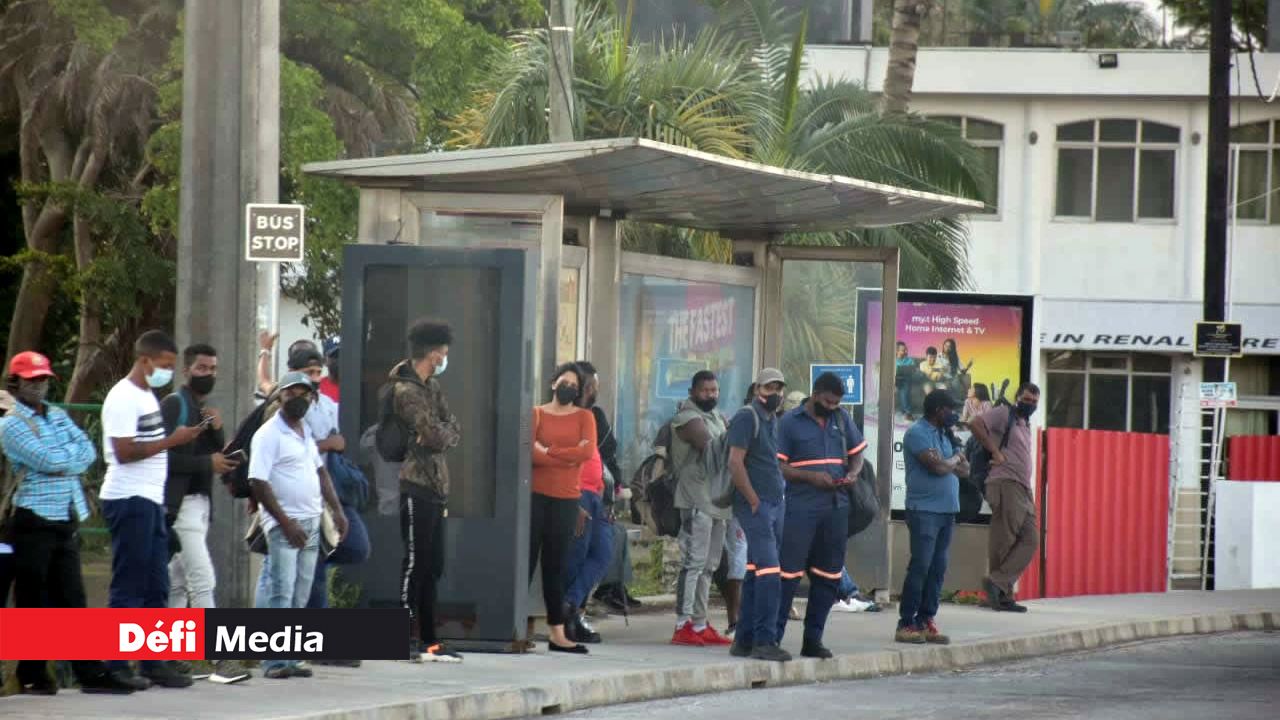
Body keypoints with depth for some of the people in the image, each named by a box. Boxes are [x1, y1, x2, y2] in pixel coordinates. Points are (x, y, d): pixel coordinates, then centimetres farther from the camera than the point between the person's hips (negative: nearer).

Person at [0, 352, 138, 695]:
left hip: (67, 521, 7)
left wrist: (63, 462, -10)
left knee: (71, 598, 7)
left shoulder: (57, 416, 16)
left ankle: (91, 672, 7)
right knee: (33, 602, -1)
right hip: (34, 521, -7)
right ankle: (33, 675, 5)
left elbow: (88, 451, 6)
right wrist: (73, 454, 0)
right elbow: (47, 460, -17)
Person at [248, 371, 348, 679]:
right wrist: (286, 523, -19)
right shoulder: (269, 434, -10)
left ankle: (289, 660, 9)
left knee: (300, 597, 7)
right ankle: (275, 662, -15)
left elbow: (320, 471, 25)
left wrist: (337, 510, 16)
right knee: (282, 593, -13)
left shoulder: (306, 432, 15)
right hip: (284, 525, -8)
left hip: (311, 524, 8)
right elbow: (258, 482, -16)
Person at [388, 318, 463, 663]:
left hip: (435, 485, 9)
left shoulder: (432, 386, 17)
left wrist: (442, 435, -8)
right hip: (416, 484, -9)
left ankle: (427, 640, 15)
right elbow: (434, 436, -20)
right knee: (415, 562, -7)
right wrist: (444, 434, -1)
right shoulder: (406, 390, -13)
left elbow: (452, 432, 11)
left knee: (432, 566, 11)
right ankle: (408, 639, -5)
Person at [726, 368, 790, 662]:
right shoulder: (747, 418, -9)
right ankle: (764, 640, -17)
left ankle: (744, 640, 13)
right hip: (754, 505, -9)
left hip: (774, 505, 9)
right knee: (768, 571, -15)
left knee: (756, 572, 9)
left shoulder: (775, 420, 18)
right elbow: (735, 463, -16)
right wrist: (754, 502, -15)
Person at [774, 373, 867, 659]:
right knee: (789, 573, -10)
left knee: (828, 576, 8)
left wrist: (853, 473, 1)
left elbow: (857, 452, 22)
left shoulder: (841, 419, 13)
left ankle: (813, 640, 16)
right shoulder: (791, 422, -2)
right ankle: (773, 634, -6)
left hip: (836, 507, 5)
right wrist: (811, 477, -17)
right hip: (800, 509, -5)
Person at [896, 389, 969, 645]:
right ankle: (906, 624, -8)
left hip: (947, 510, 8)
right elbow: (938, 467, -19)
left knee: (938, 568, 5)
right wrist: (955, 459, 2)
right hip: (924, 511, -8)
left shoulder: (944, 435, 18)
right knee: (920, 567, -10)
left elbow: (964, 469, 14)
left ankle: (926, 621, 8)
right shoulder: (917, 434, -9)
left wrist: (945, 462, -5)